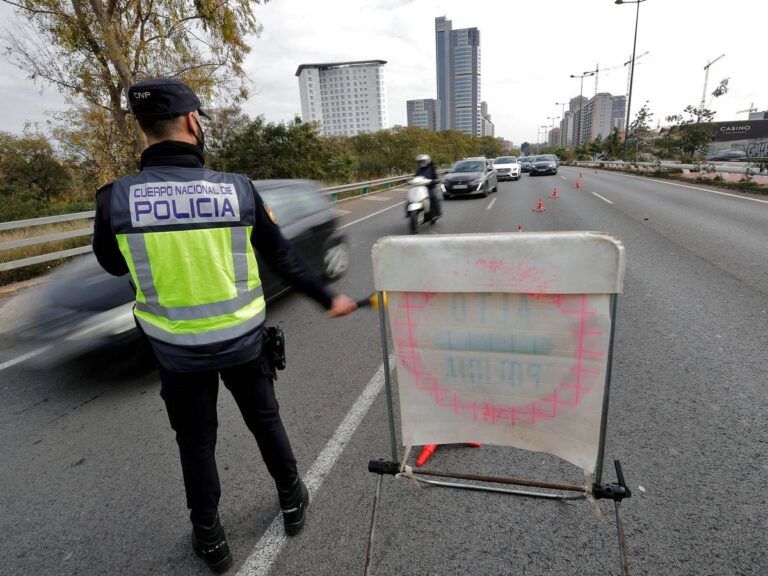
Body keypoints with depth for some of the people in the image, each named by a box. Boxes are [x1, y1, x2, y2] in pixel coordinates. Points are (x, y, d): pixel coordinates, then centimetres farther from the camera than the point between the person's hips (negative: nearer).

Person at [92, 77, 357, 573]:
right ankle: (293, 501, 45)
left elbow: (112, 264, 6)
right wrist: (328, 299, 7)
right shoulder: (238, 189, -14)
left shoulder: (116, 197, -13)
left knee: (196, 442, 21)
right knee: (265, 420, 23)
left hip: (177, 349, 1)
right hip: (243, 340, 0)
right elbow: (284, 259, -6)